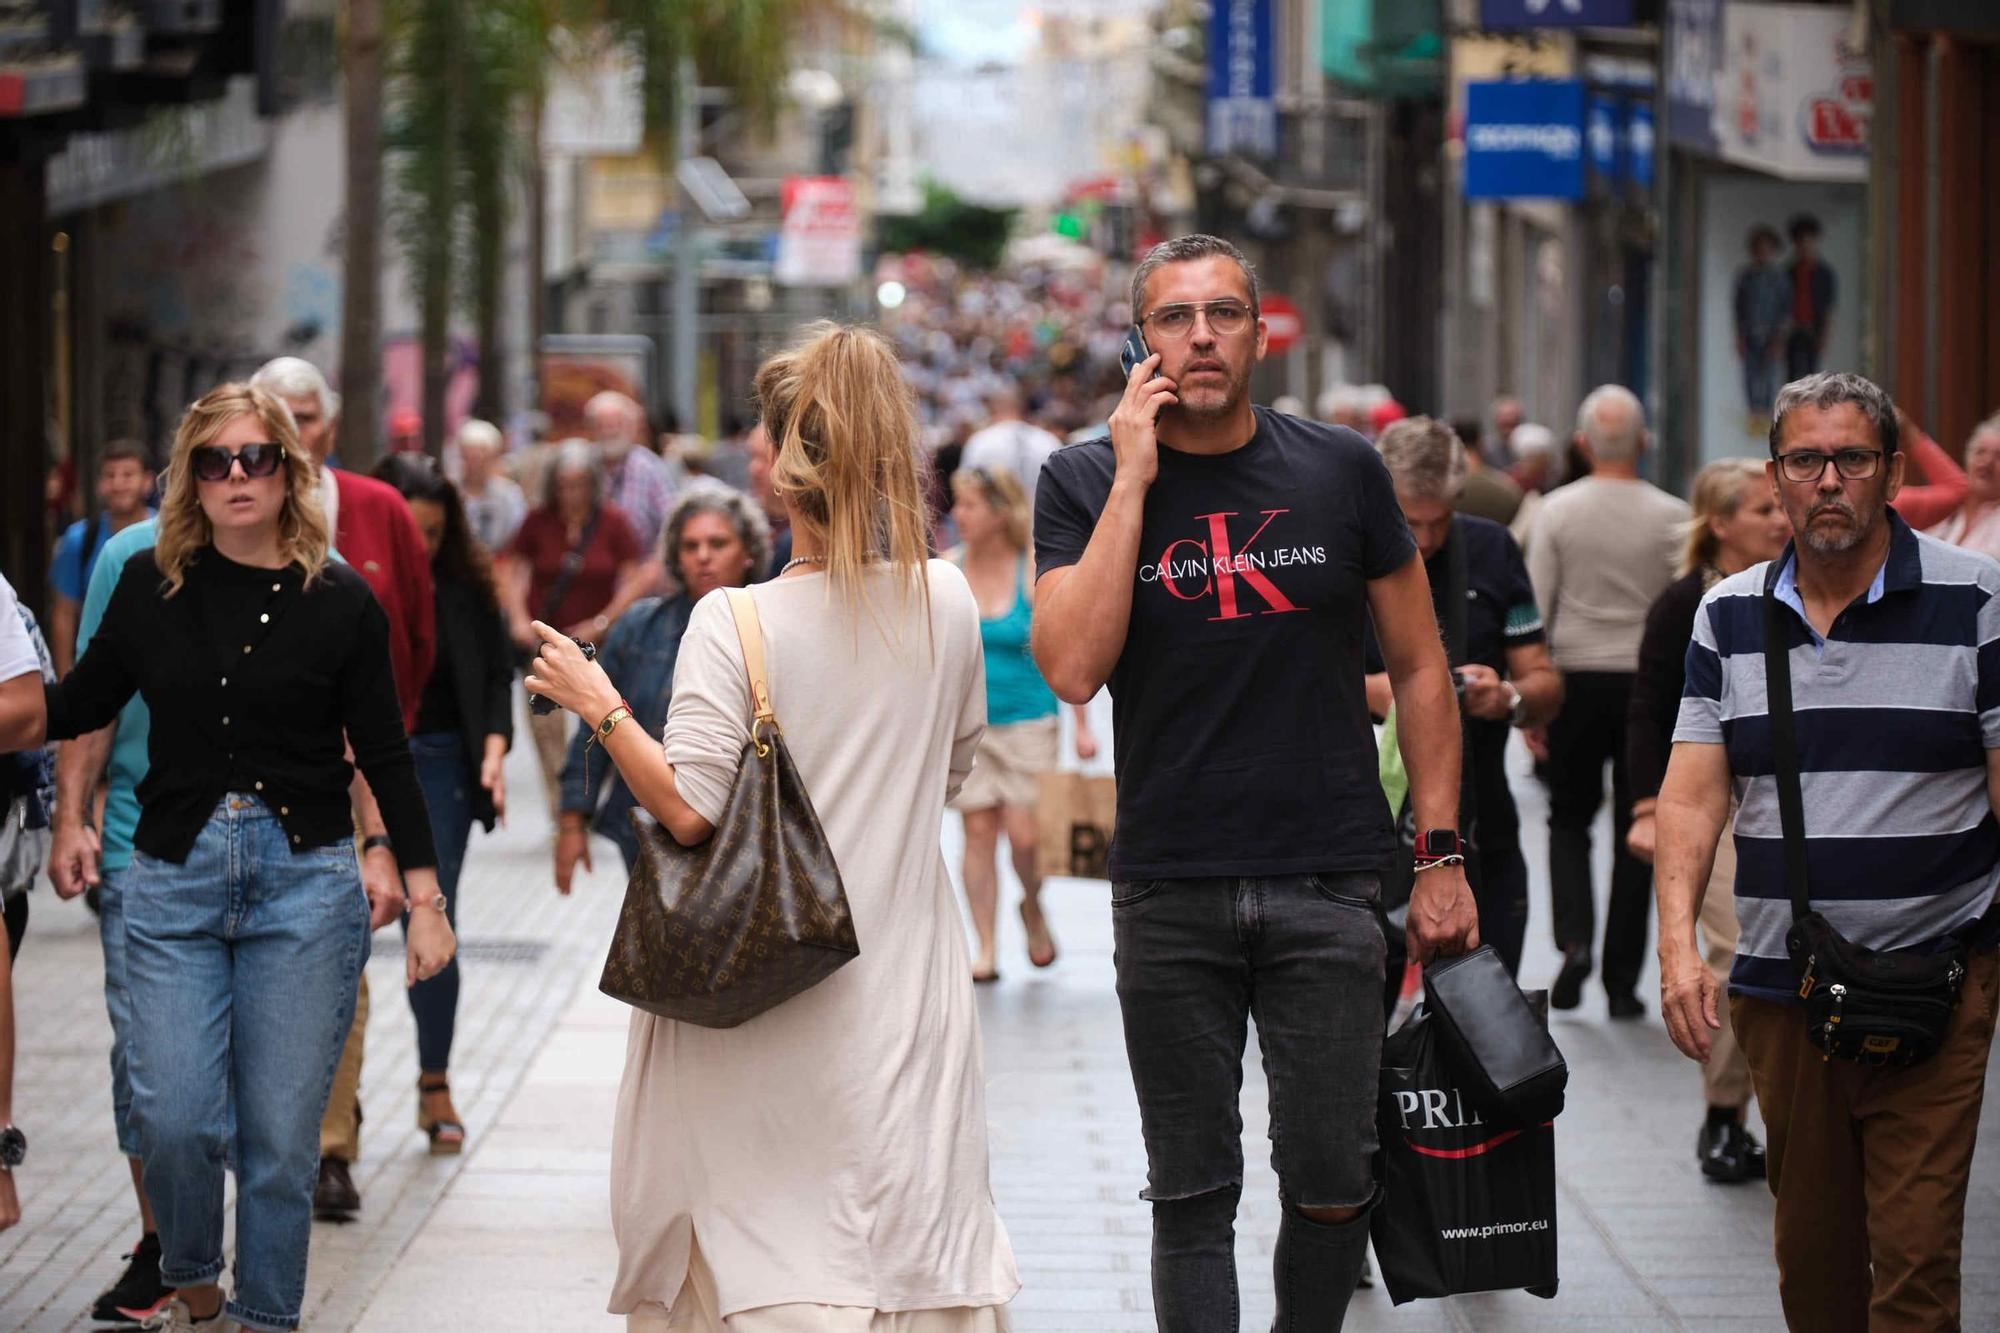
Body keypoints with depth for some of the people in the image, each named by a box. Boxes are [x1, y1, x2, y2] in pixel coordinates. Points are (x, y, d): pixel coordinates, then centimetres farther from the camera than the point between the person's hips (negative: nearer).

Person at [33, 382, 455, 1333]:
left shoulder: (338, 602, -1)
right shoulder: (151, 587, 4)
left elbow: (385, 756, 2)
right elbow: (78, 706, 15)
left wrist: (425, 901, 0)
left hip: (304, 882, -1)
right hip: (176, 876, 1)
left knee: (280, 1133, 1)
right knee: (174, 1118, -6)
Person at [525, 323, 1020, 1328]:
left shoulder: (734, 623, -14)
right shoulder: (945, 603, -2)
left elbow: (687, 809, -18)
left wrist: (599, 706, -5)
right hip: (904, 993, 3)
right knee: (919, 1241, 7)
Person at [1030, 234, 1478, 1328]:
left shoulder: (1339, 471, 3)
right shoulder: (1086, 484, 1)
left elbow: (1417, 667, 9)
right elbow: (1071, 668, -14)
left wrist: (1442, 854, 4)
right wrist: (1134, 480, -13)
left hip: (1329, 881, 0)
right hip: (1169, 892, 0)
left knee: (1331, 1184, 1)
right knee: (1191, 1193, 5)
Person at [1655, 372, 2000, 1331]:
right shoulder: (1728, 618, 8)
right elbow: (1692, 792, 2)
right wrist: (1678, 944, -12)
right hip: (1779, 989, 4)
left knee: (1914, 1251, -10)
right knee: (1809, 1248, 11)